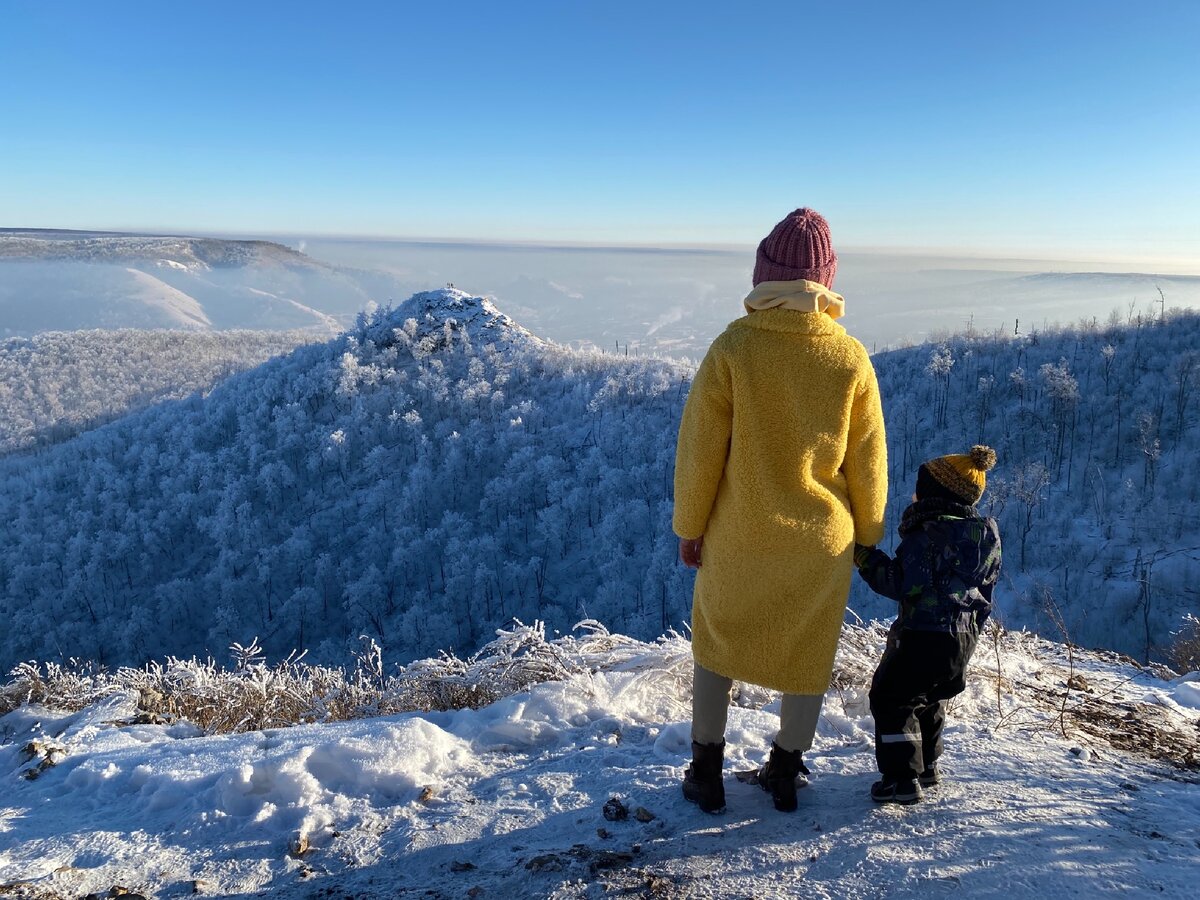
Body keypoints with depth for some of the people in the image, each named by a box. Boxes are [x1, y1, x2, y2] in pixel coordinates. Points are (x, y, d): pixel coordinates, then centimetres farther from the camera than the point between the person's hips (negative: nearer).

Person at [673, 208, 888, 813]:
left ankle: (706, 774, 27)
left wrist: (689, 524, 3)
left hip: (738, 536, -1)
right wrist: (867, 535, 13)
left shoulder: (733, 347, -14)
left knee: (715, 645, 19)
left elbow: (700, 447, -10)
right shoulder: (851, 358, -8)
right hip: (822, 539, 1)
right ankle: (785, 773, 34)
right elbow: (867, 462, -1)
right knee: (807, 654, 19)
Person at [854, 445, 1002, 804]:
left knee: (890, 698, 1)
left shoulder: (925, 535, -19)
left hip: (925, 635, -9)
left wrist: (867, 559, -13)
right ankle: (927, 766, 35)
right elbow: (986, 584, 17)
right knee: (929, 701, 26)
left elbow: (904, 585, -22)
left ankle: (903, 777, -1)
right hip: (965, 635, 9)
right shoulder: (985, 534, 8)